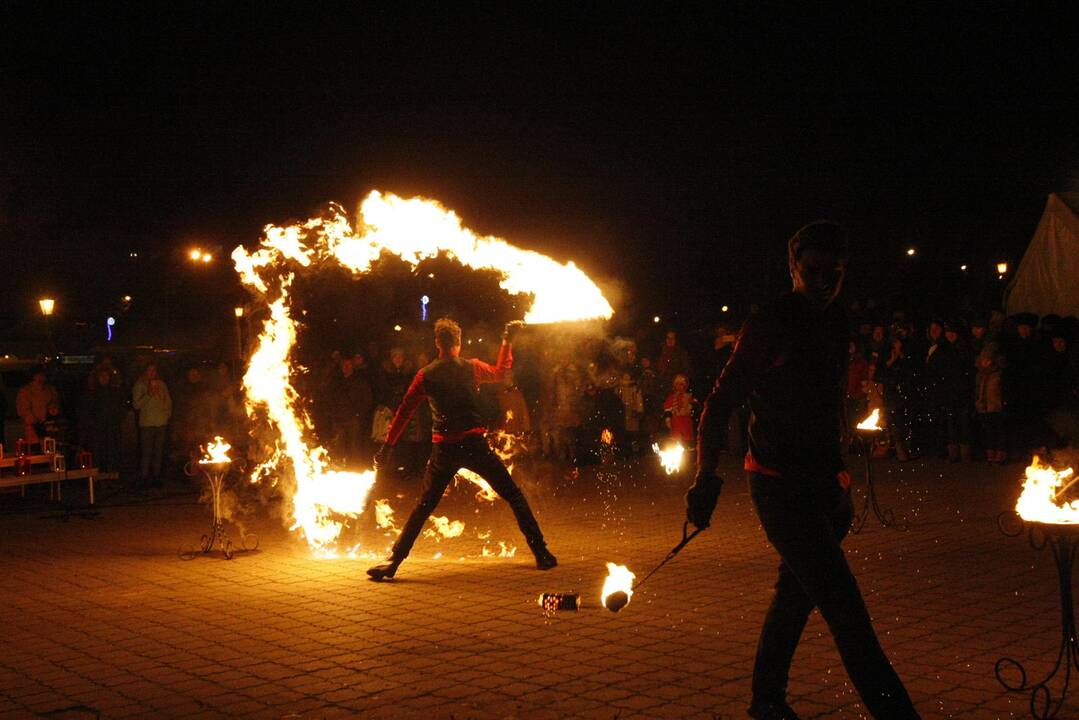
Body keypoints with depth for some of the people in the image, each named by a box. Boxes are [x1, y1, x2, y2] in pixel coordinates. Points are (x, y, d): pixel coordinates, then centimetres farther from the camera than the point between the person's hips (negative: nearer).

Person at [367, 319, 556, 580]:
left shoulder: (425, 375, 2)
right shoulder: (472, 368, 1)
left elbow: (404, 411, 4)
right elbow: (501, 372, 21)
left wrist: (387, 446, 9)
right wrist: (508, 340, 30)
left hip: (443, 450, 1)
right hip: (474, 445, -1)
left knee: (423, 507, 11)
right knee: (514, 496, 9)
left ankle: (393, 561, 5)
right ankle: (541, 553, 8)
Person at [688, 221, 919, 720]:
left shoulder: (835, 322, 10)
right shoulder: (769, 326, -13)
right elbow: (719, 405, -12)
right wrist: (706, 478, -19)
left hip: (821, 482, 8)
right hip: (781, 486, -8)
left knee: (797, 594, 18)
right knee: (845, 608, -12)